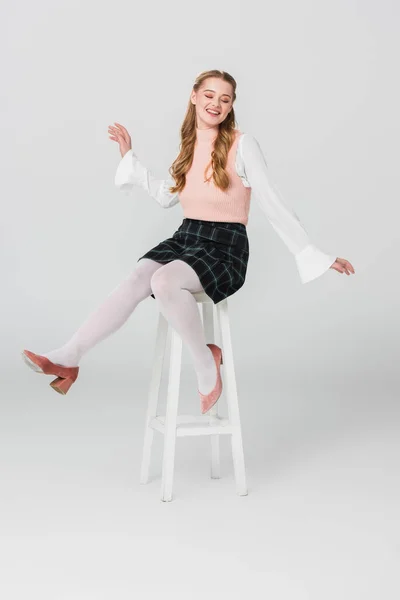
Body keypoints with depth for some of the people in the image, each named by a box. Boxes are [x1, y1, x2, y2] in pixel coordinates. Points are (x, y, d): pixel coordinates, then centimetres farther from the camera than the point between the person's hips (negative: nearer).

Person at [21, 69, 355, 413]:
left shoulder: (242, 144, -6)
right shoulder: (190, 145, 14)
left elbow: (272, 204, -6)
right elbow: (166, 197, 26)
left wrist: (314, 255, -10)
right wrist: (129, 155, 26)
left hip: (225, 248, -5)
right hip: (185, 238, 6)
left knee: (164, 281, -34)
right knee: (136, 281, -23)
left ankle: (206, 359, -13)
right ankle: (67, 359, -27)